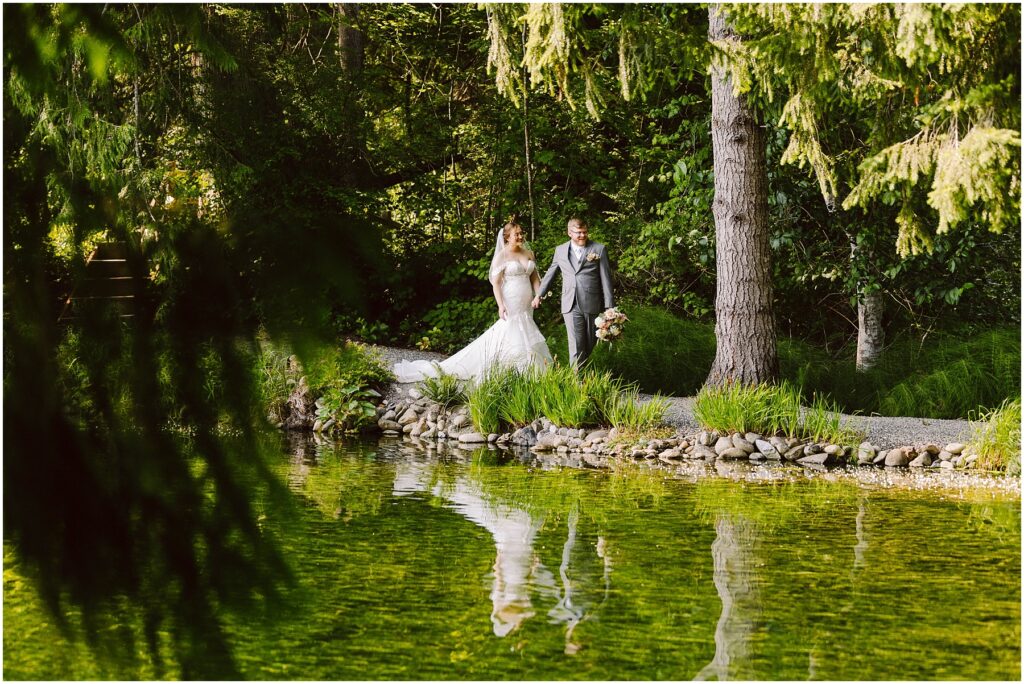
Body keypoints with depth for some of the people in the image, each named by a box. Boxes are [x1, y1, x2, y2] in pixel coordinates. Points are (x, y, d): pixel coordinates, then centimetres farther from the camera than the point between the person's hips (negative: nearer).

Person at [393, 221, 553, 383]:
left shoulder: (529, 254, 12)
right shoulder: (501, 256, -6)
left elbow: (535, 278, 14)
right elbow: (496, 283, -10)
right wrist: (501, 305, -21)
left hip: (526, 309, 6)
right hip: (510, 308, -6)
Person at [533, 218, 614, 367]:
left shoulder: (599, 249, 2)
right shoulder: (560, 250, 10)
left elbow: (606, 278, 0)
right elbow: (550, 274, 23)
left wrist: (609, 307, -4)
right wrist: (539, 294, 26)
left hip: (592, 305, -1)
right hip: (571, 306, 1)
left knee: (590, 343, 10)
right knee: (576, 346, -6)